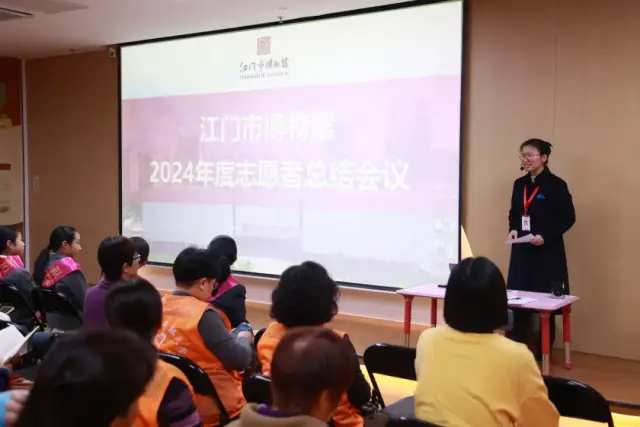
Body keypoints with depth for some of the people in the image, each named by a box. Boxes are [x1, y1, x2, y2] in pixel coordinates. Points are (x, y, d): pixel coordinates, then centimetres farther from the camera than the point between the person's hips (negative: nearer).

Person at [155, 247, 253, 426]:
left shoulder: (160, 305, -1)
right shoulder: (204, 314, -22)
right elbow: (240, 359, -20)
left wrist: (227, 337, 14)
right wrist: (244, 338, 0)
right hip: (211, 407, -7)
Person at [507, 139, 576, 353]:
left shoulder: (556, 185, -10)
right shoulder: (519, 184, 9)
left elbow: (568, 218, -9)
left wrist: (546, 236, -18)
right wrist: (513, 229, -3)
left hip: (547, 252, -5)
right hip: (522, 251, 5)